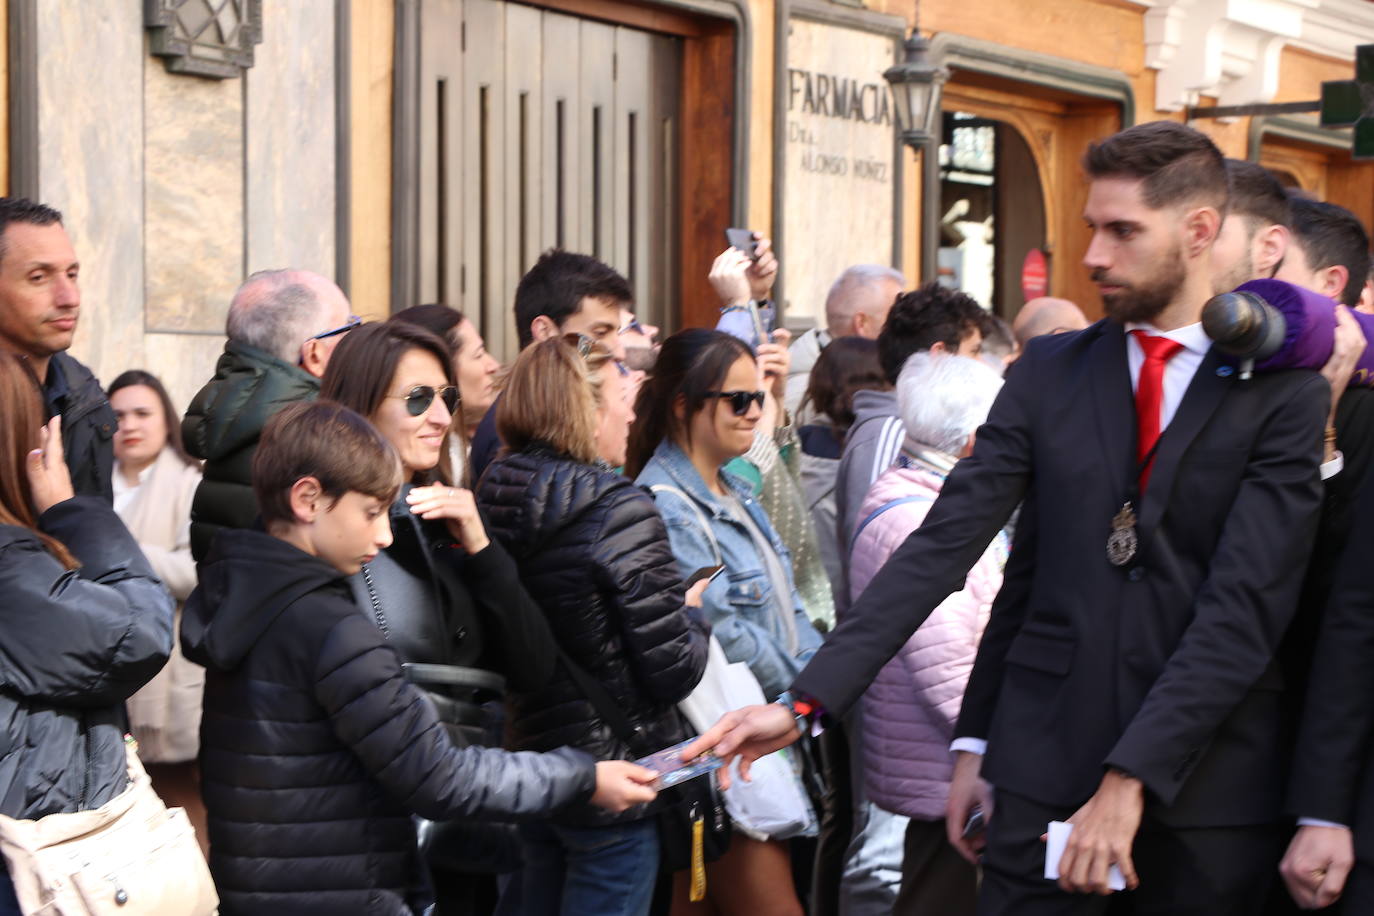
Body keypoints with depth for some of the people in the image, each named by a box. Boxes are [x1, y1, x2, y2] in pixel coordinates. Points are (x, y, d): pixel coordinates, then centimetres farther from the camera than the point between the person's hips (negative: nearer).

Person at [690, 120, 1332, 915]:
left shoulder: (1286, 394, -5)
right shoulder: (1049, 373, 6)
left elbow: (1246, 607, -12)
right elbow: (942, 546, 1)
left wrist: (1132, 778, -19)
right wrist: (805, 702, -5)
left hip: (1208, 781, -2)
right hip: (1044, 764, 2)